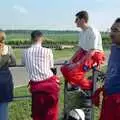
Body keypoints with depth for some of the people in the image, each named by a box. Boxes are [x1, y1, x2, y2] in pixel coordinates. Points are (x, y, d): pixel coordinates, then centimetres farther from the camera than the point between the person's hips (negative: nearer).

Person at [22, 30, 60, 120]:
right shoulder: (47, 51, -7)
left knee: (37, 112, 18)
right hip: (49, 83, -2)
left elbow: (23, 63, 19)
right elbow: (51, 67, 1)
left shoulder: (26, 52, 1)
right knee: (51, 110, 15)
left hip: (36, 85, 2)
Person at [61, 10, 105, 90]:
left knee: (73, 72, -23)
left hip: (95, 56, -9)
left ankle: (91, 88, -3)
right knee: (65, 69, 2)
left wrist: (78, 63, -25)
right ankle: (76, 85, 22)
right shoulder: (82, 32, 8)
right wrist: (71, 60, 2)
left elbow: (92, 52, -24)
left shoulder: (93, 32, -20)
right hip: (85, 54, 9)